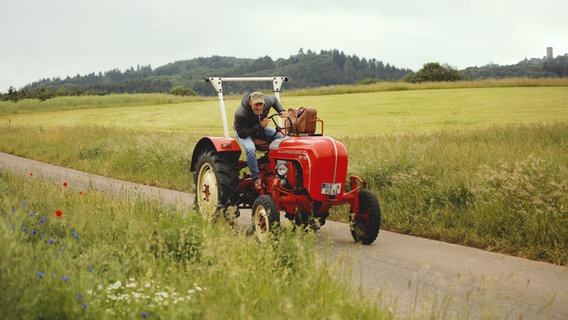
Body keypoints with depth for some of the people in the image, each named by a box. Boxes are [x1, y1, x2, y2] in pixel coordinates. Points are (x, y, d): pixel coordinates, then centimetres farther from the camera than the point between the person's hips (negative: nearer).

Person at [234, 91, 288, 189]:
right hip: (243, 131, -5)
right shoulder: (240, 114, -38)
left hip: (260, 127, 5)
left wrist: (281, 111, -12)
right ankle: (256, 178, -25)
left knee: (281, 137, -15)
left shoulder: (267, 101, -22)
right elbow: (242, 133, -32)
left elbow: (274, 100, 5)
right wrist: (260, 125, -36)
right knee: (250, 148, -36)